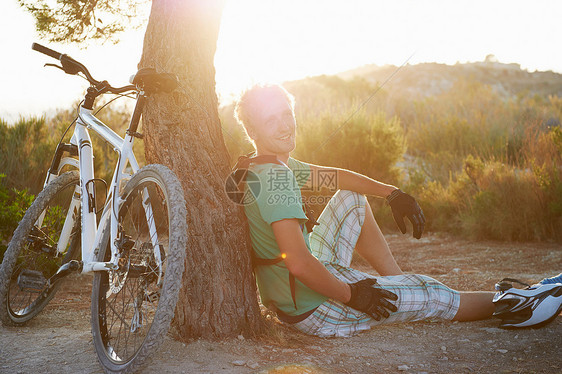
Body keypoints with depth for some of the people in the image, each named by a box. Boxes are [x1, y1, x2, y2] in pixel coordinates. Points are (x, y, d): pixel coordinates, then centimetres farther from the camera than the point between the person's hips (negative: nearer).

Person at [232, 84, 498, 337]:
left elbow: (334, 177, 18)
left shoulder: (277, 167, 5)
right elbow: (299, 264, -32)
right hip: (315, 311, -10)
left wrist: (391, 192, 12)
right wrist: (351, 295, -19)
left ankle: (399, 280, 24)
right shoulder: (276, 177, -25)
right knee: (434, 294, 1)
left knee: (351, 198, 22)